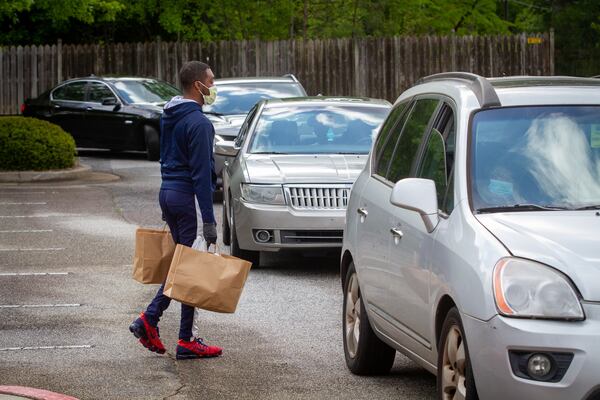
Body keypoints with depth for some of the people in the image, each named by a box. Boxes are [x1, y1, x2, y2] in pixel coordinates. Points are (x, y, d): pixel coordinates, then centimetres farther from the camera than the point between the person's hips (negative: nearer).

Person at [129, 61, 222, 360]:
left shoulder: (168, 116, 12)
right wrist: (209, 220, -19)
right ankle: (186, 342, 3)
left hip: (167, 192, 9)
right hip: (187, 197, -9)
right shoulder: (198, 122, -17)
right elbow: (201, 173, -19)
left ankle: (149, 320, 8)